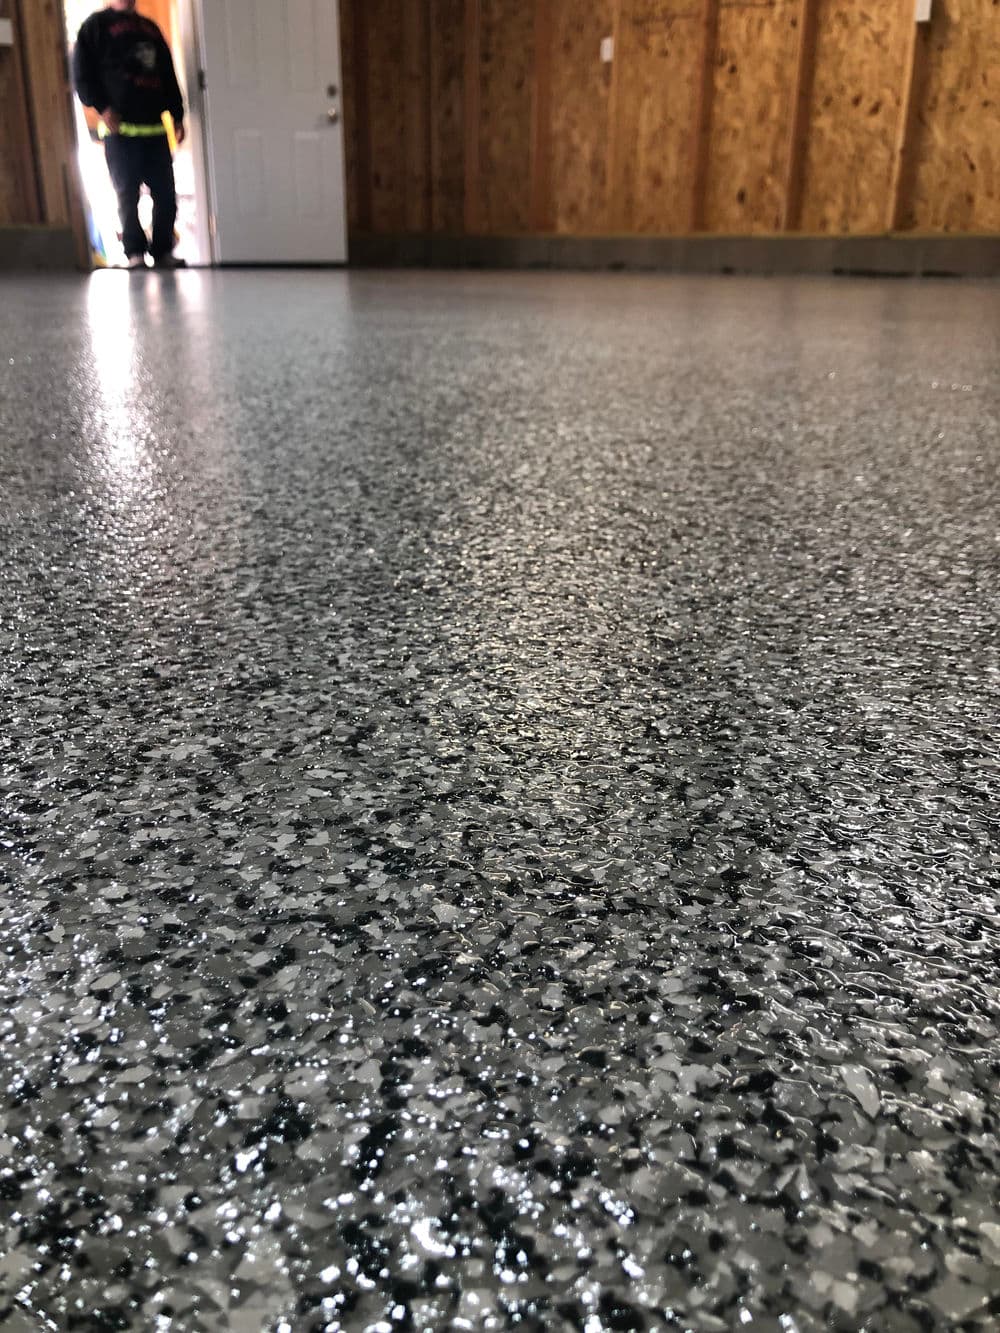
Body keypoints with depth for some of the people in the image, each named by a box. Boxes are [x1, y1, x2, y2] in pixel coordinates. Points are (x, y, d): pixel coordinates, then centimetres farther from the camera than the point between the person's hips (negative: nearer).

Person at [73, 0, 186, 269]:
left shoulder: (149, 28, 21)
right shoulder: (96, 25, 5)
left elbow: (168, 75, 22)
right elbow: (82, 74, -1)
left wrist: (177, 115, 14)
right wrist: (102, 107, -12)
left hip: (155, 128, 5)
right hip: (120, 129, -5)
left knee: (165, 194, 2)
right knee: (127, 196, -3)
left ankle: (163, 250, 11)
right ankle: (135, 253, 3)